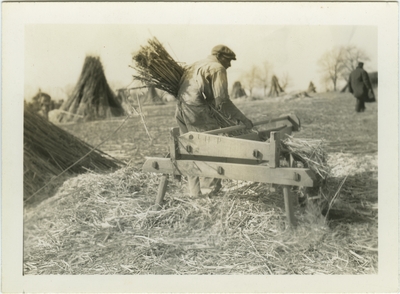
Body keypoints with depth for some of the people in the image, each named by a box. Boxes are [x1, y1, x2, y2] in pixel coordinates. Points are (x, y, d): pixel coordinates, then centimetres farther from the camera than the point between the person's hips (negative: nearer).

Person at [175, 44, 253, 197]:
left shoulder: (195, 65, 27)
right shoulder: (217, 68, -1)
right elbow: (222, 100, -12)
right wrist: (242, 119, -9)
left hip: (181, 110, 9)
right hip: (196, 109, -9)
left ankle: (196, 192, 20)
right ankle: (210, 190, -1)